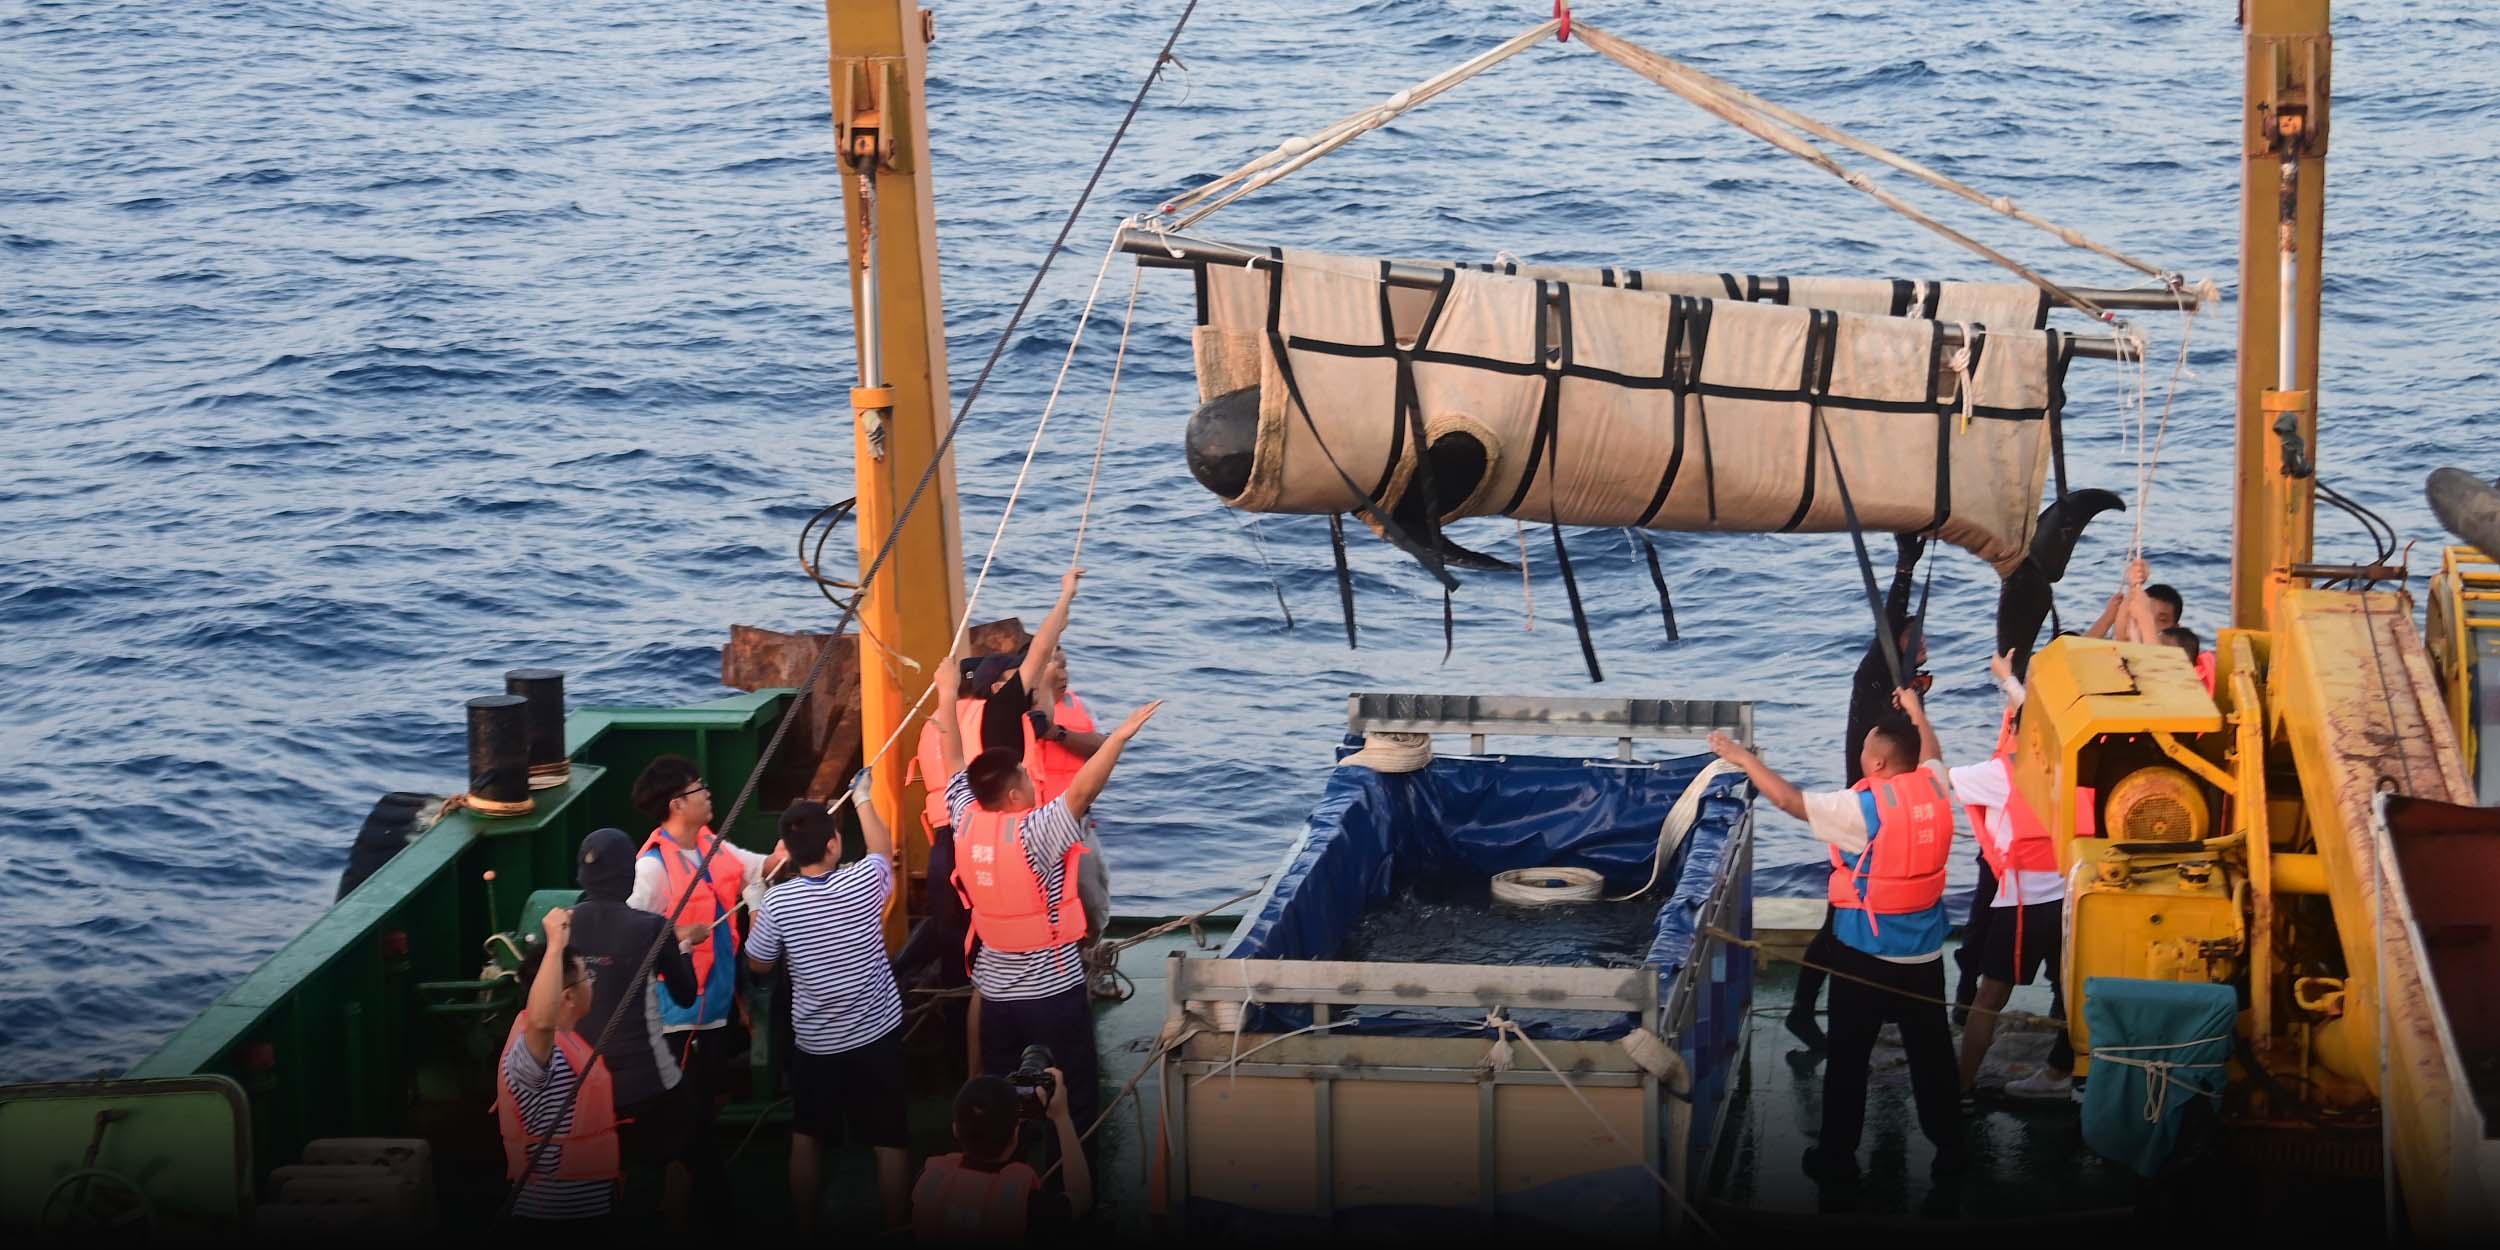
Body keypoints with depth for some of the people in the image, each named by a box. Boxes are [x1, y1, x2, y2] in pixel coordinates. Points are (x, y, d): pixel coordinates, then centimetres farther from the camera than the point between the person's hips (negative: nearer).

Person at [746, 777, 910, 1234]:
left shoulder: (777, 900, -16)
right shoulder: (865, 881, -14)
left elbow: (759, 964, -1)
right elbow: (884, 850, 11)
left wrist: (756, 914, 14)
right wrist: (863, 799, 24)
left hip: (814, 1042, 0)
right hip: (878, 1035, 0)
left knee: (807, 1140, 18)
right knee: (890, 1142, 8)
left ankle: (806, 1229, 26)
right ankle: (897, 1227, 14)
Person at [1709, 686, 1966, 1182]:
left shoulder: (1864, 807, -21)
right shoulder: (1935, 788, -4)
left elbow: (1788, 799, -16)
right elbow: (1930, 754, 20)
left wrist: (1743, 758, -5)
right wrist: (1916, 712, 37)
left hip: (1867, 952, -5)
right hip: (1925, 951, 5)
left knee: (1848, 1056, 7)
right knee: (1932, 1052, 14)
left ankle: (1837, 1155, 13)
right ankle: (1950, 1148, 22)